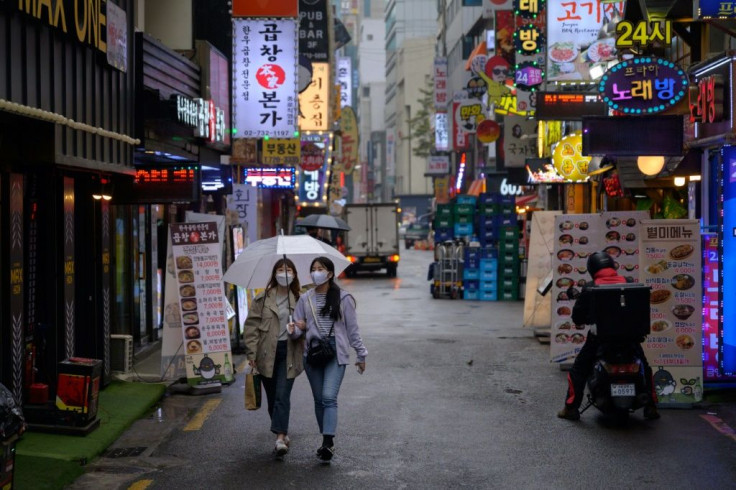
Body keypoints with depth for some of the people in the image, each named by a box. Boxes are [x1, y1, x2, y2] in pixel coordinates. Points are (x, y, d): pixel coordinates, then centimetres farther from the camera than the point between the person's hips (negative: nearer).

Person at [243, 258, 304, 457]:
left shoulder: (299, 300, 6)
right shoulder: (262, 299, 3)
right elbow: (251, 326, 1)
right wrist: (252, 352, -6)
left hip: (288, 353, -1)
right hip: (267, 353, 1)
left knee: (282, 395, -11)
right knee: (272, 397, 9)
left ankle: (280, 438, -15)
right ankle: (282, 433, 24)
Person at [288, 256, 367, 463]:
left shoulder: (343, 298, 1)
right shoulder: (305, 299, 8)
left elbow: (352, 328, 5)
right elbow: (298, 326, 9)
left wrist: (361, 354, 8)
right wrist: (295, 330, -15)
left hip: (336, 352, -4)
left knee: (329, 397, -16)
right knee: (319, 399, 8)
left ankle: (328, 443, -21)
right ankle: (327, 441, 19)